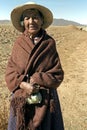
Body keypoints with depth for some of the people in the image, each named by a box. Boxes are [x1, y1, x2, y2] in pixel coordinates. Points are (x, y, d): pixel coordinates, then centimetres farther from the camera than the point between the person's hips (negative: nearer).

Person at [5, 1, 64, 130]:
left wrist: (36, 79, -17)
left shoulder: (49, 43, -8)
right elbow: (10, 72, -3)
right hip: (22, 97, 2)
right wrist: (23, 84, -20)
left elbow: (58, 74, -7)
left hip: (45, 98, -1)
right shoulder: (19, 43, -4)